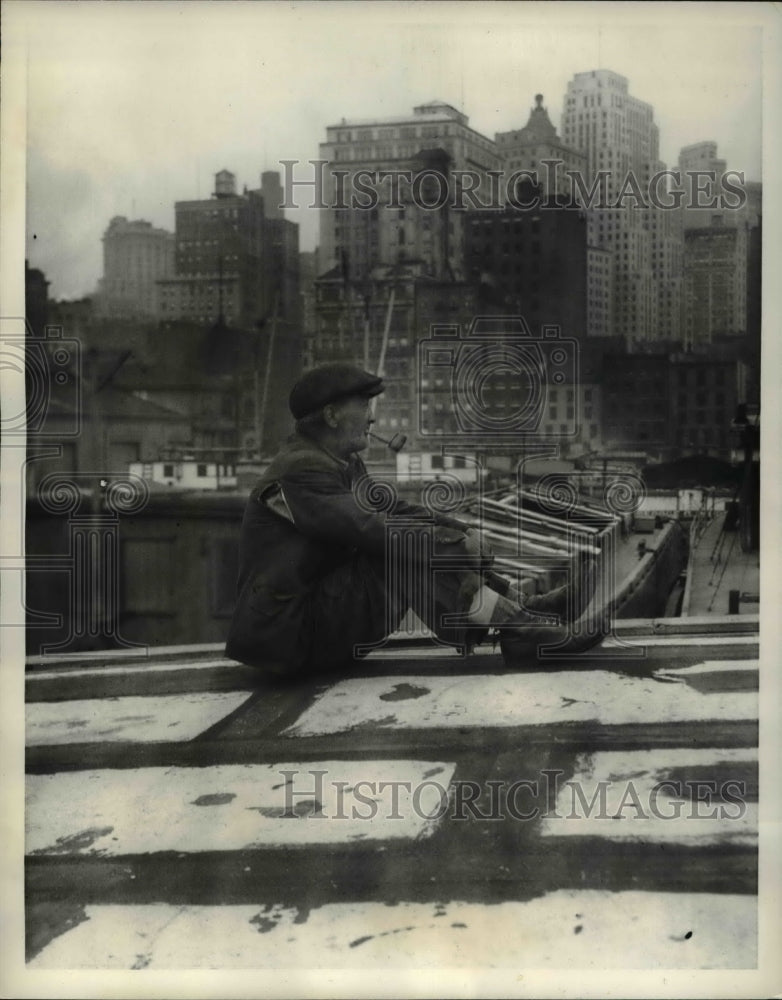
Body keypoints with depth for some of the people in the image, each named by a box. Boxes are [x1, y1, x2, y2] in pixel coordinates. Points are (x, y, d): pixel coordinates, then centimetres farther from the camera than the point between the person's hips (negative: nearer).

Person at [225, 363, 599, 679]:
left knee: (408, 543, 1)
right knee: (402, 552, -20)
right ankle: (518, 630, -20)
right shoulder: (301, 471, -19)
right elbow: (370, 528, -27)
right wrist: (454, 545, -21)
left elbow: (391, 508, 12)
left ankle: (520, 614, -7)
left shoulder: (343, 464, 12)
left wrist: (462, 530, -4)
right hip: (288, 634, -10)